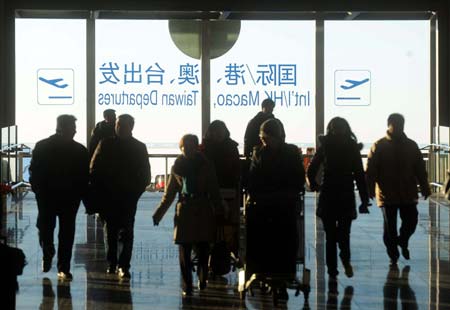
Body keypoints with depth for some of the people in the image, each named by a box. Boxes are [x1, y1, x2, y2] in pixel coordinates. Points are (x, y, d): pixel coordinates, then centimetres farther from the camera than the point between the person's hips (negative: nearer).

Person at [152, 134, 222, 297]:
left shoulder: (206, 166, 4)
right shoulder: (177, 167, 7)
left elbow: (214, 192, 5)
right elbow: (169, 194, 11)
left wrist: (219, 213, -4)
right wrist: (158, 214, 3)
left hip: (203, 213, -1)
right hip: (184, 212, 1)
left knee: (203, 250, -1)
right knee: (184, 252, -2)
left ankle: (202, 280, 18)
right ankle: (187, 287, 2)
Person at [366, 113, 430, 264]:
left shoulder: (411, 145, 8)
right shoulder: (379, 146, -2)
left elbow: (420, 169, 11)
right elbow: (370, 170, -6)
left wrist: (424, 188, 5)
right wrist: (370, 189, -15)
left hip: (408, 194, 3)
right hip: (387, 194, -2)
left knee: (411, 222, 1)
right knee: (390, 227, 1)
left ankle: (403, 241, 32)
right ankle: (393, 254, 17)